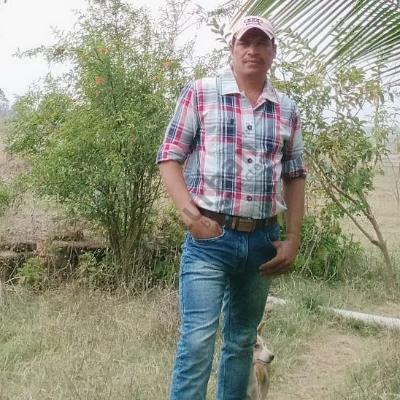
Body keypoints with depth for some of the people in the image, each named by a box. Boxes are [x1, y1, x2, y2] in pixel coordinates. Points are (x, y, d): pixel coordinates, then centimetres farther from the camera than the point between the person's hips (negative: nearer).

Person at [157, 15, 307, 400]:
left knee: (242, 341, 15)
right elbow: (169, 158, -2)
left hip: (263, 241, 4)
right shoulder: (199, 93, 0)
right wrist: (191, 215, -14)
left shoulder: (286, 110, 10)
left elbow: (295, 176, 14)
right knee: (197, 340, -8)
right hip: (209, 239, -4)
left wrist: (293, 239, 6)